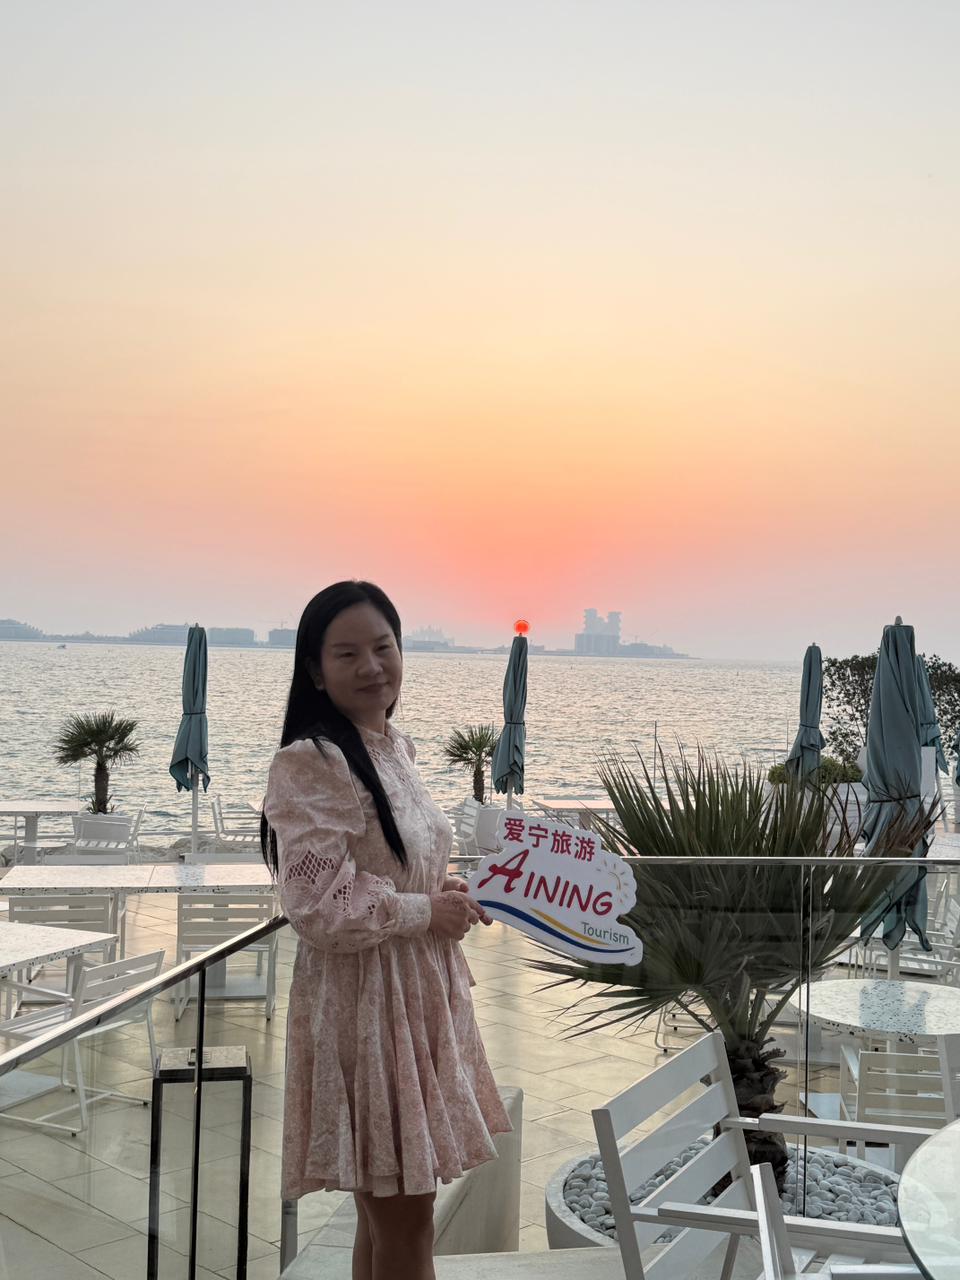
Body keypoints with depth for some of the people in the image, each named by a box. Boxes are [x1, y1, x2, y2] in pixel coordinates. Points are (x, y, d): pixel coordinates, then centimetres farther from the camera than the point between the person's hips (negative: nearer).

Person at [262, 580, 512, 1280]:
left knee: (395, 1210, 19)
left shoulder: (396, 748, 8)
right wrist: (427, 912, -13)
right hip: (363, 1001, -8)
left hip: (421, 989, 8)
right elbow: (321, 906, -23)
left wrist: (445, 893, 3)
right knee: (402, 1224, 3)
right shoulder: (309, 764, -18)